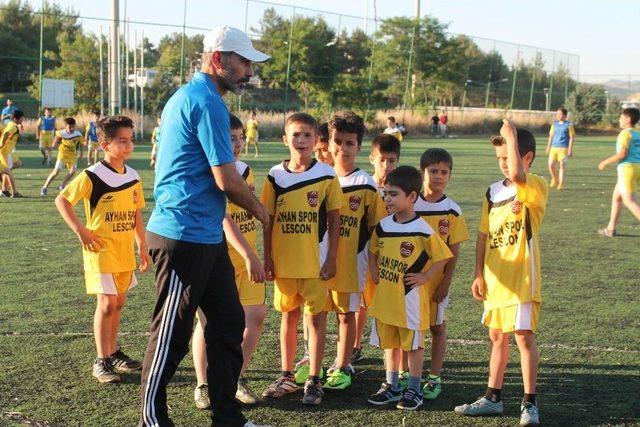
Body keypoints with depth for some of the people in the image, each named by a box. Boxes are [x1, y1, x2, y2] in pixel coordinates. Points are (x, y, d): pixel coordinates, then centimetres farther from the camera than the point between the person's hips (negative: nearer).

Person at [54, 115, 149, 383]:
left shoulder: (133, 177, 6)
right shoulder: (92, 176, -13)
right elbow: (62, 200, -8)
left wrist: (142, 247, 13)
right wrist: (80, 230, -14)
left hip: (125, 250, 6)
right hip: (101, 249, -6)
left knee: (118, 302, 14)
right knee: (107, 303, -8)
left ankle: (113, 353, 27)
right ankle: (101, 361, 0)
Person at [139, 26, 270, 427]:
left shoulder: (185, 97, 16)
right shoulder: (208, 103, -16)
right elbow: (227, 180, -18)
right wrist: (259, 209, -1)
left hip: (206, 236, 10)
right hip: (187, 237, -10)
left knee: (228, 321, 13)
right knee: (172, 332, 2)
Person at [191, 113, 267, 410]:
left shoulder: (245, 171, 9)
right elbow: (224, 220, -23)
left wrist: (253, 255, 13)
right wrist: (250, 256, -28)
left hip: (245, 258, 7)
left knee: (256, 314, 1)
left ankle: (237, 380, 18)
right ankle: (202, 386, 19)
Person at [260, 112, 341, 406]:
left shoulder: (326, 175, -5)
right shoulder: (275, 176, 1)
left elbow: (334, 220, -2)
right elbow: (269, 220, 5)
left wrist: (331, 259, -6)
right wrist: (267, 259, 2)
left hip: (316, 262, -2)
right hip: (284, 261, 2)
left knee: (316, 317, 3)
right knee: (288, 316, 13)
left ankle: (314, 382, 13)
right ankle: (286, 377, 24)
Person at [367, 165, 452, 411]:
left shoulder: (422, 231, -15)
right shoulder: (383, 226, 2)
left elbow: (442, 258, -9)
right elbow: (373, 250, 19)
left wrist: (423, 277, -13)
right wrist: (374, 270, 5)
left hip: (410, 298, -6)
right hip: (385, 297, 6)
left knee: (413, 344, 6)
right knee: (390, 343, 15)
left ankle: (414, 390, 17)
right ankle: (391, 386, 28)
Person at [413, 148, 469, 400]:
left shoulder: (452, 211, -5)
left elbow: (454, 251, -4)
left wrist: (445, 283, -8)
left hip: (437, 280, -1)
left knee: (437, 327, 7)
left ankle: (434, 378, 17)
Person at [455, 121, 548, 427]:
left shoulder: (536, 187, -10)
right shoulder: (493, 192, 9)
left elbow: (516, 174, -34)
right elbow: (484, 235, 12)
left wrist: (511, 136, -23)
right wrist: (479, 274, 7)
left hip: (522, 275, -6)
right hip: (494, 277, 6)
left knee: (524, 334, -3)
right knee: (497, 336, 14)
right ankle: (493, 398, 24)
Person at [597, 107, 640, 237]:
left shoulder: (625, 133, -10)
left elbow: (623, 153, -19)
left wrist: (606, 162, -9)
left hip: (627, 169, -9)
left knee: (629, 200, -10)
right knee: (616, 197, 18)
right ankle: (611, 228, 24)